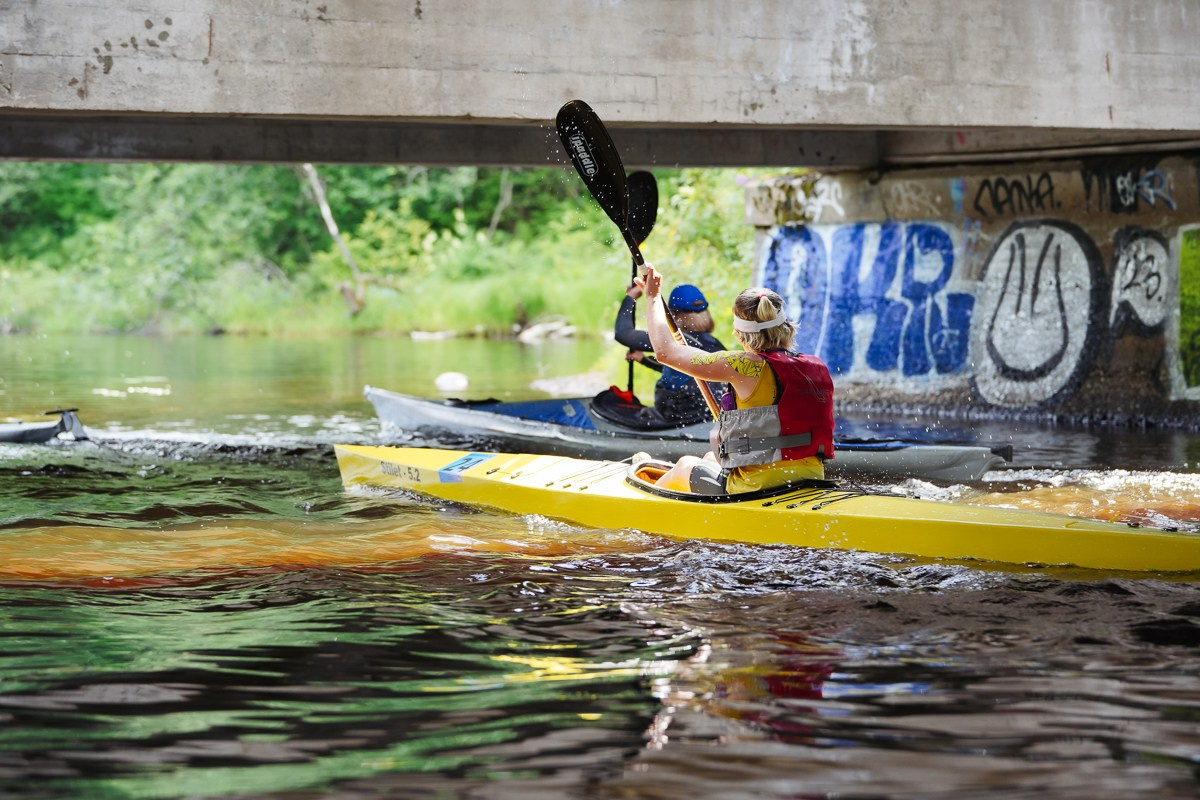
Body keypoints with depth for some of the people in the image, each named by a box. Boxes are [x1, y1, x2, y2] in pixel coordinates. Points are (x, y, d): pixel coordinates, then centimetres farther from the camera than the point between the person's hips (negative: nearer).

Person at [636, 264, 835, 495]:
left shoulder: (745, 365, -17)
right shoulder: (817, 368, 1)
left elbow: (665, 351, -8)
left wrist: (654, 296, 7)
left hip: (757, 489, -6)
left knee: (686, 464, 26)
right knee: (711, 457, 34)